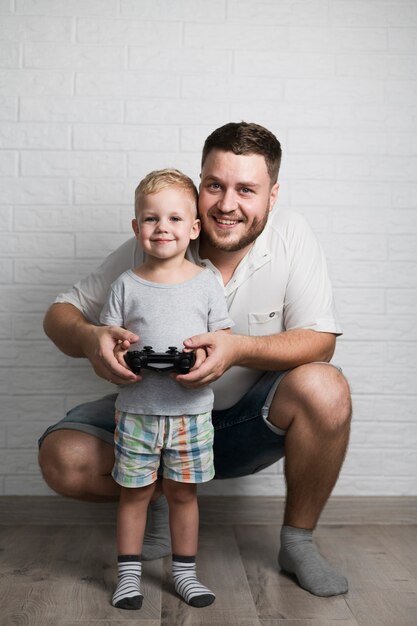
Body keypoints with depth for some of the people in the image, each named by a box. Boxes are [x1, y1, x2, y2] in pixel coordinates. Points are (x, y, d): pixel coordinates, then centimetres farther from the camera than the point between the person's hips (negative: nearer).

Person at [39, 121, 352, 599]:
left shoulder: (291, 236, -13)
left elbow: (319, 341, -17)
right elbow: (61, 313, -8)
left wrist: (239, 349, -37)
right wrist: (90, 339, -34)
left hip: (249, 423, 0)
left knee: (324, 389, -31)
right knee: (63, 460, -21)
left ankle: (297, 542, -5)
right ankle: (156, 495, 13)